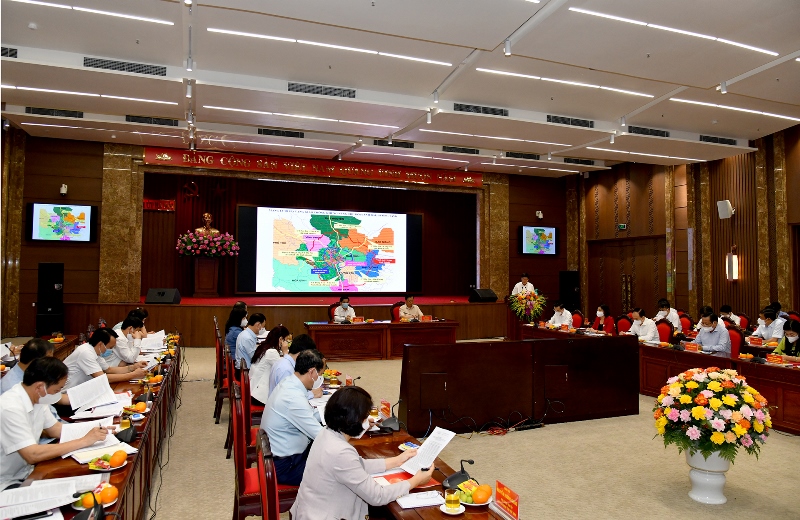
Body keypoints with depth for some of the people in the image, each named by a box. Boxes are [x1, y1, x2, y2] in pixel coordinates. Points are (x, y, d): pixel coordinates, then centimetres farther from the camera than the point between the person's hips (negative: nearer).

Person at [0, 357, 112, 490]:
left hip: (27, 473, 7)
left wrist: (93, 431, -6)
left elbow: (55, 429, 9)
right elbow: (32, 455, -32)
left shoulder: (37, 399, -3)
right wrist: (84, 441, -27)